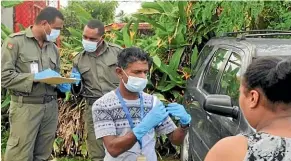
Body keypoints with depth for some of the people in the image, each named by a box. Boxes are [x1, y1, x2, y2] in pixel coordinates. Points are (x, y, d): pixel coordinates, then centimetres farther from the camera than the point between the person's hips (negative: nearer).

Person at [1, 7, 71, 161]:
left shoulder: (53, 48, 13)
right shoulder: (15, 41, -6)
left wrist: (61, 85, -1)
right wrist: (35, 77, -17)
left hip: (51, 107, 6)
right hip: (26, 107, -6)